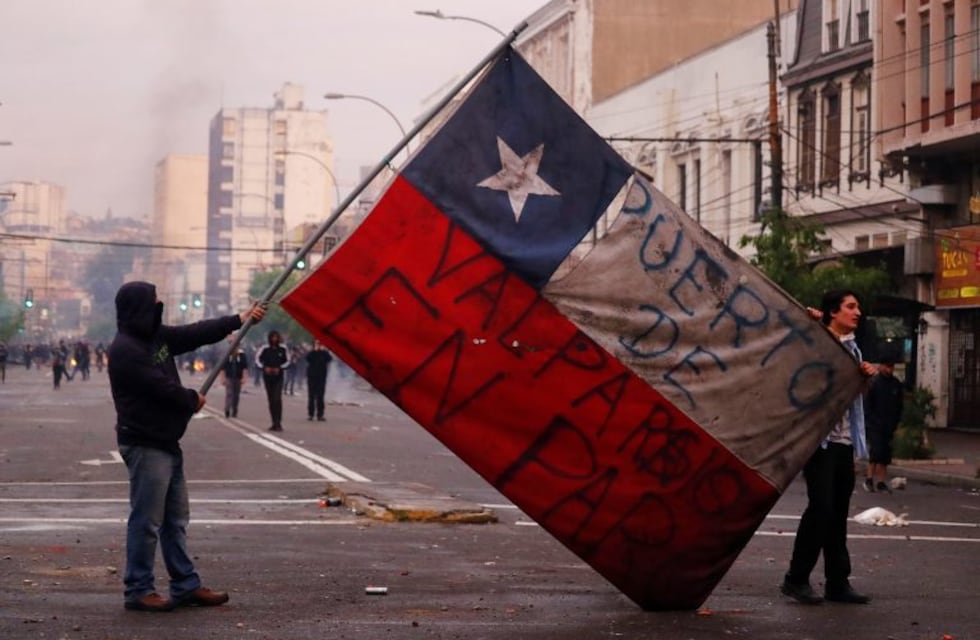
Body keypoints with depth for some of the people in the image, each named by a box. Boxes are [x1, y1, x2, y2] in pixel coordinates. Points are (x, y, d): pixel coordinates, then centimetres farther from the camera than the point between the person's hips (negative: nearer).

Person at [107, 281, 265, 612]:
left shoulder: (156, 336, 11)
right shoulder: (125, 349, -18)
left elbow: (196, 333, 15)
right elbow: (162, 387, -19)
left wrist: (239, 320, 16)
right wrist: (193, 400, -2)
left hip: (166, 442, 10)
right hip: (145, 445, -10)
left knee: (176, 519, 13)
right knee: (147, 521, -5)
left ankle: (186, 586, 20)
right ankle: (138, 591, 2)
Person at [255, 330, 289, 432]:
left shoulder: (283, 349, 0)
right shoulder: (265, 349, 1)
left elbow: (287, 362, 6)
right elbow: (257, 360, 5)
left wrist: (279, 368, -11)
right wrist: (265, 367, -11)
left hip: (278, 376, -2)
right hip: (267, 376, 2)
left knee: (277, 399, -16)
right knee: (271, 400, 6)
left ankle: (278, 423, -18)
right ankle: (274, 423, 13)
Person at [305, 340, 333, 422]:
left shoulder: (324, 353, 9)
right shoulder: (311, 353, 7)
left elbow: (329, 358, -10)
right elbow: (308, 357, -15)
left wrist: (323, 351, -14)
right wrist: (315, 350, -15)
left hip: (321, 378, 0)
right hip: (311, 377, 0)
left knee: (320, 397, -2)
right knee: (311, 396, 0)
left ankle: (320, 415, -2)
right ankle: (310, 414, 3)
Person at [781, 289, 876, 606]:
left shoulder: (851, 347, 16)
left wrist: (866, 374, -1)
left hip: (844, 440, 8)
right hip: (819, 438, -8)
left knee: (838, 512, 9)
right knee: (820, 507, -11)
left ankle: (838, 582, 13)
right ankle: (796, 579, -2)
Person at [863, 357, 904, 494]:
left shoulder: (896, 384, 7)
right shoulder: (873, 383, -7)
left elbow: (899, 406, 14)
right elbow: (867, 404, -7)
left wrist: (895, 423, 8)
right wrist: (869, 420, -12)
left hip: (888, 426, 5)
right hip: (874, 425, -5)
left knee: (885, 454, 4)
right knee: (876, 451, -13)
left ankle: (881, 482, 9)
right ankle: (869, 479, -3)